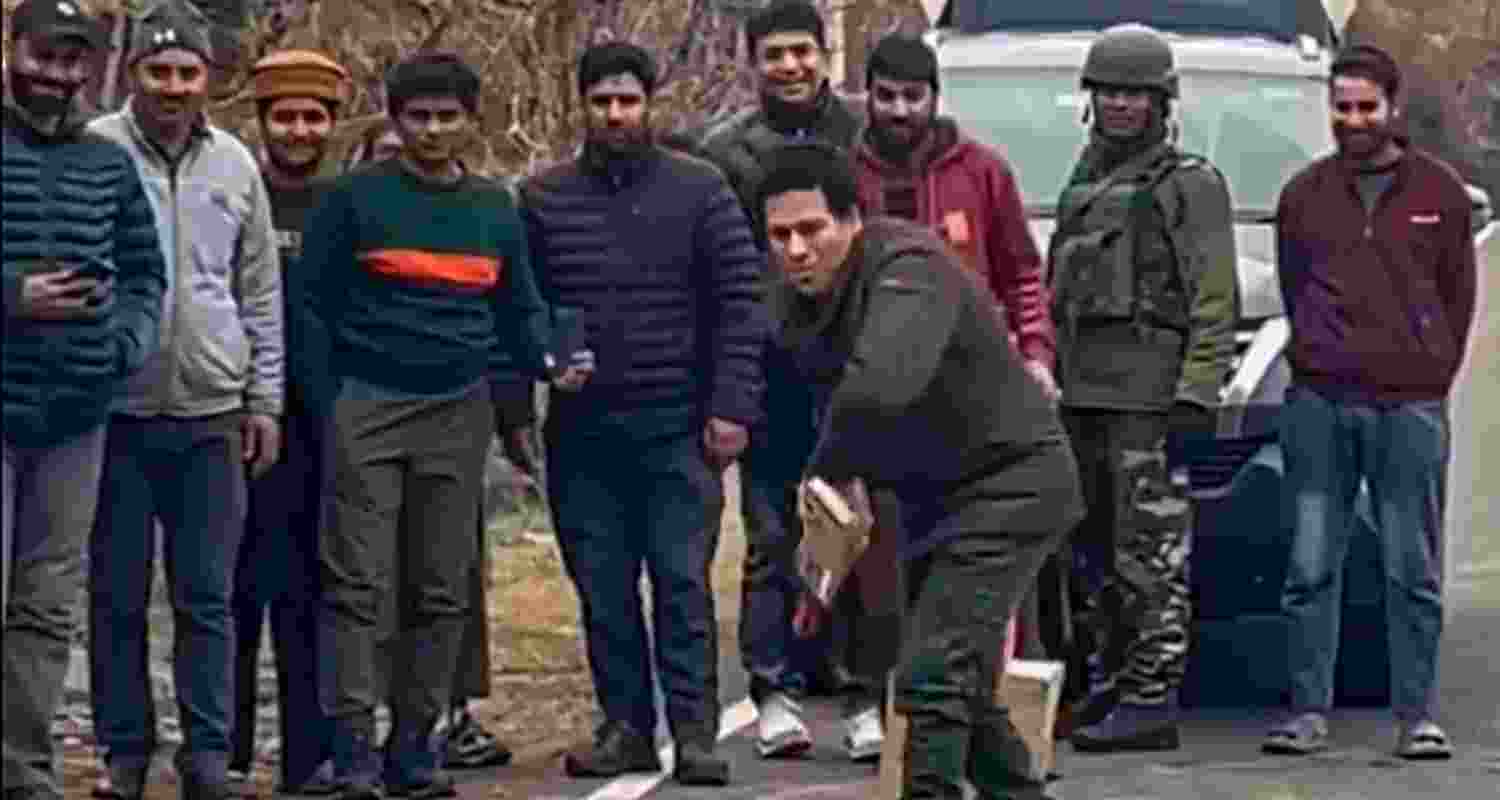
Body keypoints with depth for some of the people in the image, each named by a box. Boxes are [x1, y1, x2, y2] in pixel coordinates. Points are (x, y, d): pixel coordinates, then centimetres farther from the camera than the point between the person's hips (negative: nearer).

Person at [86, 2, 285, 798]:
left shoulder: (235, 165, 9)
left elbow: (261, 295, 14)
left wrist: (265, 400, 10)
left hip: (212, 415, 2)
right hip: (117, 411, -2)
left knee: (207, 598, 4)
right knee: (117, 596, 4)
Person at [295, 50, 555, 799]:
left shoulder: (495, 209, 11)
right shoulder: (356, 198, -3)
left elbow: (519, 309, 17)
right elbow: (310, 303, -2)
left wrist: (547, 360, -3)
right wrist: (328, 405, -8)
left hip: (458, 413, 4)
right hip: (367, 405, -4)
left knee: (441, 591, 6)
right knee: (357, 583, -7)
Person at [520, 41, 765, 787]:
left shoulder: (698, 189, 2)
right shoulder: (542, 198, 7)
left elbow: (739, 303, -1)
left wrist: (730, 406, -8)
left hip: (677, 427, -2)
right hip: (582, 431, 3)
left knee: (683, 583, -4)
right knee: (603, 590, 6)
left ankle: (695, 730, -1)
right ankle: (625, 726, 14)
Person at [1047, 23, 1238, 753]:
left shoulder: (1192, 185, -2)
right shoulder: (1083, 186, 20)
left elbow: (1214, 302, -8)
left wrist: (1197, 393, -16)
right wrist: (1049, 380, 17)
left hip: (1149, 396, -8)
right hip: (1083, 393, 8)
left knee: (1152, 554, -9)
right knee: (1090, 553, 11)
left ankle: (1152, 700, -9)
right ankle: (1104, 686, 20)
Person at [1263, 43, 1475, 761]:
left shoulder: (1439, 192, 7)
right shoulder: (1304, 194, 10)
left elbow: (1459, 295, 11)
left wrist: (1431, 372, 7)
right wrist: (1318, 359, 11)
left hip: (1412, 409, -1)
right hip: (1319, 405, 2)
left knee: (1413, 573, 0)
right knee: (1311, 568, 1)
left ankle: (1417, 716, 5)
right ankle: (1308, 713, 6)